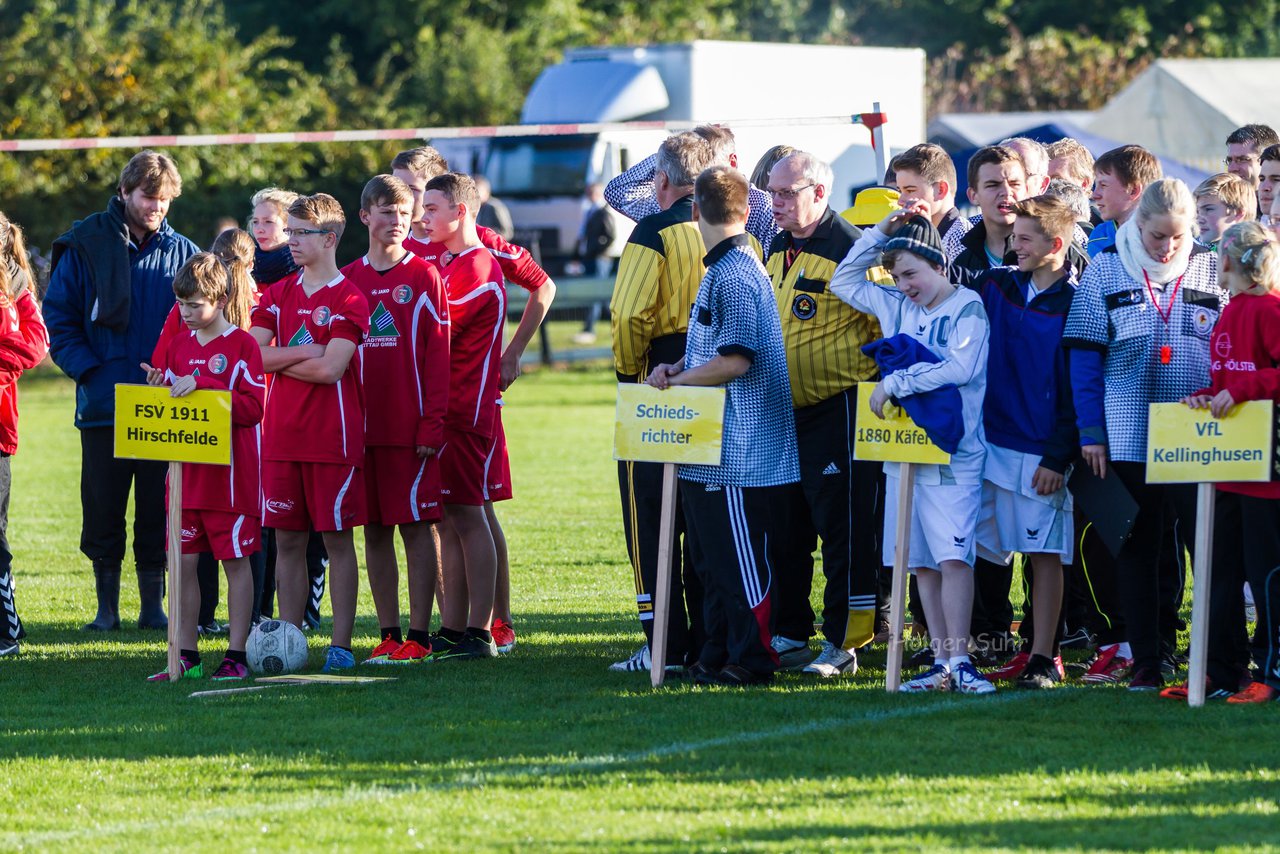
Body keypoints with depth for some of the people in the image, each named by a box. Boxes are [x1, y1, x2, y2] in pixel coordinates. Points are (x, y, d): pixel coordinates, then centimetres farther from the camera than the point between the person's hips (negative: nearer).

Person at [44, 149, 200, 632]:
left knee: (159, 510, 3)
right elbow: (58, 316, 2)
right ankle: (106, 605, 12)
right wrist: (87, 369, -9)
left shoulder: (182, 253, 7)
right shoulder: (87, 245, 2)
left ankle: (154, 604, 11)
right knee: (102, 509, 3)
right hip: (104, 405, -1)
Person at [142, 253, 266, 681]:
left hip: (230, 473, -6)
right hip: (186, 471, 6)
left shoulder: (242, 344, -7)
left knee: (236, 561, 2)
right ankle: (186, 656, 11)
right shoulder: (179, 344, 12)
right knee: (183, 562, 5)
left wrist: (200, 385, -22)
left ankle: (236, 654, 7)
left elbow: (253, 407, -16)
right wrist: (161, 387, -6)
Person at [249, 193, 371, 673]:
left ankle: (340, 645, 2)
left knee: (336, 539, -1)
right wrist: (302, 353, -11)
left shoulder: (348, 300, -6)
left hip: (333, 437, -5)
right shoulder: (278, 294, 12)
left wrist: (278, 359, -5)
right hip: (282, 435, 5)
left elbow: (330, 368, -15)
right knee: (287, 539, 6)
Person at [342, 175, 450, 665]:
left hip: (412, 427, -3)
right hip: (361, 427, 4)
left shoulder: (424, 277, 0)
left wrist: (433, 423, -10)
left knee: (417, 525, -3)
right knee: (374, 530, 5)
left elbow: (439, 356, -3)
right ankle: (388, 634, 11)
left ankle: (418, 634, 1)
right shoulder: (347, 280, 9)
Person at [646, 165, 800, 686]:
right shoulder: (723, 268, 13)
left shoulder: (735, 275, -18)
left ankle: (751, 661, 3)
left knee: (742, 561, -3)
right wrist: (677, 368, 6)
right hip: (711, 448, 10)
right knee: (711, 559, 15)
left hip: (741, 451, -10)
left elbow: (735, 359, -24)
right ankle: (718, 656, 22)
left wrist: (676, 381, -11)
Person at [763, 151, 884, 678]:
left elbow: (887, 326, -11)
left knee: (845, 534, -3)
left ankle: (843, 645, 1)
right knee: (784, 530, 12)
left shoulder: (848, 248, -13)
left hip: (837, 412, -8)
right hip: (782, 412, 8)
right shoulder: (776, 249, 13)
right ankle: (788, 637, 21)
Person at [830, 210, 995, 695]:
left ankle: (959, 661, -15)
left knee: (953, 555, -14)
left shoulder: (967, 307, -6)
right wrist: (881, 233, 12)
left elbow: (961, 367, -19)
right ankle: (941, 662, 7)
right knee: (921, 562, 5)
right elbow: (843, 281, 24)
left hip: (954, 454, -7)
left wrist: (895, 383, -14)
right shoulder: (896, 307, 14)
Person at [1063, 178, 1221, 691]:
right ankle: (1144, 661, 13)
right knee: (1137, 549, 7)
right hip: (1129, 435, 0)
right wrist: (1091, 431, -4)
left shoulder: (1211, 271, 5)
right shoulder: (1106, 270, 3)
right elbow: (1084, 354, 2)